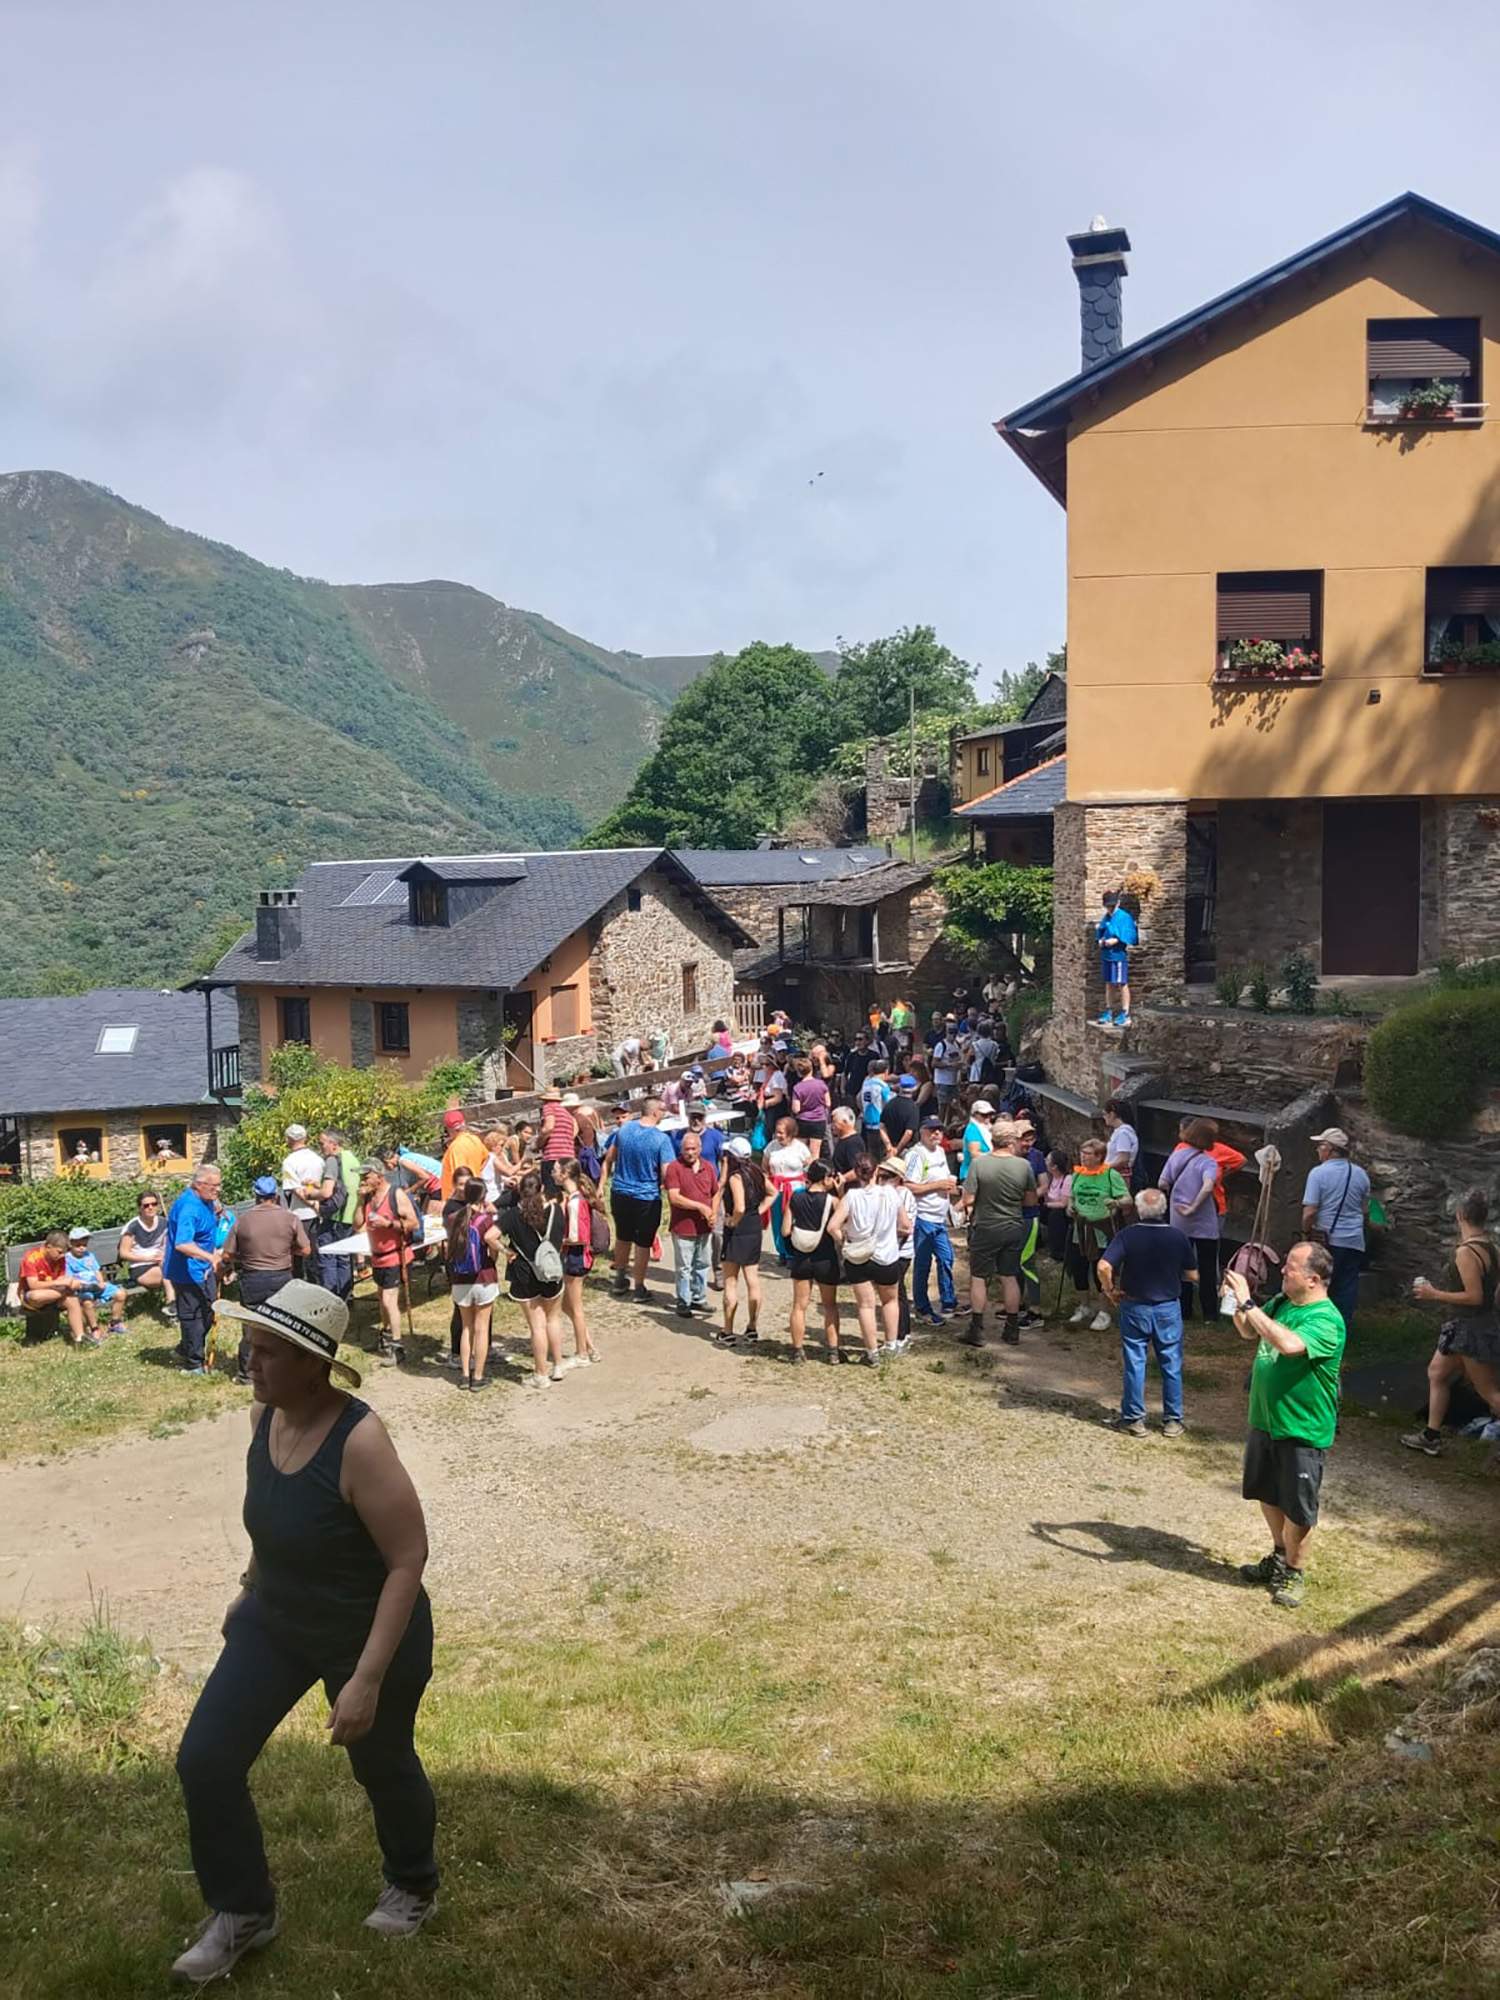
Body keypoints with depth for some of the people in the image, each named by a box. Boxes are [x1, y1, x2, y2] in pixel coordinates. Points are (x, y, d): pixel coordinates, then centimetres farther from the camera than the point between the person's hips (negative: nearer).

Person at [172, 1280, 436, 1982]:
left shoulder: (359, 1440, -34)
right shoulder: (264, 1414, -11)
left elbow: (409, 1560, -29)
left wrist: (367, 1679, -29)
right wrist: (251, 1587, 21)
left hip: (370, 1634, -6)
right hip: (276, 1621, 6)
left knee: (381, 1765, 17)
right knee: (204, 1760, 2)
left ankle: (413, 1886, 48)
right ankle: (244, 1911, 27)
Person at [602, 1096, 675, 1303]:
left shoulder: (624, 1129, -2)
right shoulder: (661, 1139, -18)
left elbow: (609, 1159, 7)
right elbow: (667, 1172, -19)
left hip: (620, 1193, 5)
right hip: (647, 1198, -5)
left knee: (622, 1237, 22)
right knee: (642, 1243, 8)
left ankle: (620, 1280, 35)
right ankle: (639, 1288, 16)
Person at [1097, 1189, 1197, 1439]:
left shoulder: (1128, 1235, -14)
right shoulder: (1178, 1237, -8)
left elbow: (1104, 1267, -23)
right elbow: (1192, 1275, 0)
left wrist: (1110, 1290, -6)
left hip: (1135, 1308, -1)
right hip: (1169, 1308, 1)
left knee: (1134, 1364, 8)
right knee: (1171, 1366, 11)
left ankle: (1134, 1419, 15)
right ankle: (1172, 1421, 18)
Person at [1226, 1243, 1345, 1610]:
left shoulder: (1325, 1321, -24)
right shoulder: (1282, 1302, 1)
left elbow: (1289, 1344, -42)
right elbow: (1248, 1332, 16)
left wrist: (1248, 1304, -37)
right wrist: (1237, 1305, -4)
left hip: (1302, 1430, -8)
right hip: (1266, 1419, 8)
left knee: (1297, 1508, 6)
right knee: (1268, 1495, 22)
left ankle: (1293, 1572, 24)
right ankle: (1280, 1556, 42)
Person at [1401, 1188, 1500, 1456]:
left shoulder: (1466, 1252, -22)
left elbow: (1474, 1296, -23)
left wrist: (1435, 1295, -15)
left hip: (1471, 1330, -9)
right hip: (1465, 1327, 9)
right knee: (1437, 1373, 18)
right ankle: (1431, 1436, 26)